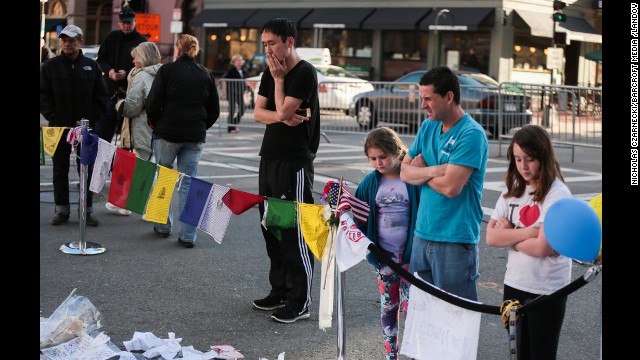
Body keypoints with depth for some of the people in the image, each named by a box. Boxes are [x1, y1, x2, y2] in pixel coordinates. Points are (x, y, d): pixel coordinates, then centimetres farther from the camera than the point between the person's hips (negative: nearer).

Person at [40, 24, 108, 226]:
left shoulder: (92, 66, 3)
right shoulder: (51, 66, 2)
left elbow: (100, 98, 3)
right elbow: (44, 96, 1)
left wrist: (90, 121, -7)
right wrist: (54, 119, -10)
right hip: (59, 127, 0)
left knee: (87, 171, 5)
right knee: (60, 170, 8)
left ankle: (88, 210, 14)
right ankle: (62, 210, 17)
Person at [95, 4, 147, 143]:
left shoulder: (141, 41, -3)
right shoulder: (112, 37, 8)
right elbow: (101, 59, 11)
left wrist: (127, 74, -20)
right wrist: (109, 70, -8)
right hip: (110, 91, 3)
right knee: (102, 131, 5)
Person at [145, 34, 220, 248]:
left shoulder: (167, 70, -3)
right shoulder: (206, 74, 7)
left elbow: (153, 102, -8)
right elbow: (214, 110, 10)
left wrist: (153, 122, 9)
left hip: (168, 133, -2)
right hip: (195, 136, 3)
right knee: (189, 182, 4)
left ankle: (163, 225, 20)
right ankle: (188, 235, 1)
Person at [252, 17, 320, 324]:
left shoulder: (304, 73, -10)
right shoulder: (270, 73, 13)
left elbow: (284, 110, -18)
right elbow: (258, 112, 7)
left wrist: (279, 79, -7)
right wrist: (281, 117, -11)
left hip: (294, 162, -8)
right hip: (269, 157, 8)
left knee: (294, 232, -7)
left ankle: (300, 302, -1)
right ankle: (279, 290, 22)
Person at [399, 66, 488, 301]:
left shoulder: (471, 135, -15)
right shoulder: (428, 127, 10)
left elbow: (450, 187, -22)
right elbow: (405, 172, 7)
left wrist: (421, 171, -4)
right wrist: (433, 170, -13)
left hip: (455, 239, -7)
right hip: (423, 233, 7)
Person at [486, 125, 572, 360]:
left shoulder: (558, 194, -13)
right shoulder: (512, 191, 5)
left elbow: (542, 247, -21)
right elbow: (491, 237, -3)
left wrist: (509, 234, -8)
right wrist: (527, 232, -14)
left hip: (546, 291, -6)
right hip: (514, 285, 6)